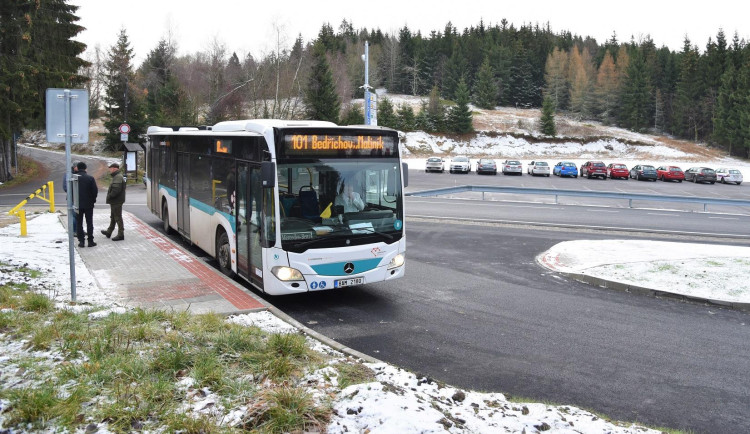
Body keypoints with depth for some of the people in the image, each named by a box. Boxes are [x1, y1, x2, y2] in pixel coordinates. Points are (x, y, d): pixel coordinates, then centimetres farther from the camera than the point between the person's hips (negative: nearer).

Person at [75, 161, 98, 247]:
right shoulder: (90, 178, -8)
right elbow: (95, 190, -8)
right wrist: (93, 199, 8)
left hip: (77, 204, 1)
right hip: (88, 204, -1)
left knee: (79, 223, 8)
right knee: (89, 222, 6)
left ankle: (81, 241, 6)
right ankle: (90, 241, 6)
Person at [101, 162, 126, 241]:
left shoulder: (118, 177, -19)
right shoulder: (116, 176, 17)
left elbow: (116, 190, -28)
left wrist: (109, 196, -18)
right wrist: (109, 197, 13)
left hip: (116, 202, -11)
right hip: (115, 201, 11)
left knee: (118, 217, -6)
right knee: (113, 217, 20)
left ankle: (120, 235, -3)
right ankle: (109, 232, 33)